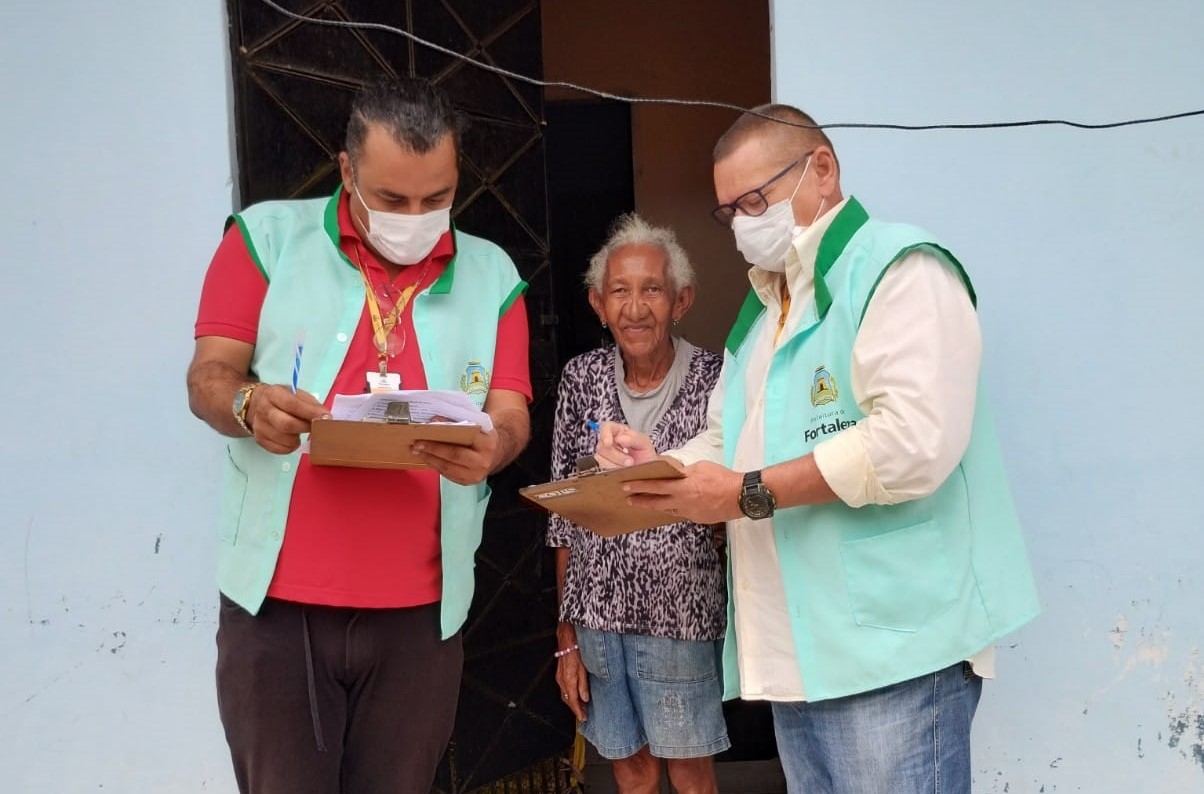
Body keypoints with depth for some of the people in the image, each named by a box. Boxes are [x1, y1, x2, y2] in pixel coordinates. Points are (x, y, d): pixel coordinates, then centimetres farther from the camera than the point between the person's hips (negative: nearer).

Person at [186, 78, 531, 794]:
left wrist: (490, 448, -21)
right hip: (277, 598, -1)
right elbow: (209, 378, 0)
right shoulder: (269, 237, 2)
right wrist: (250, 405, -24)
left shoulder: (491, 273, 7)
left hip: (422, 607, 2)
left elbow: (511, 415, 3)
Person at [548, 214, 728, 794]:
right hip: (597, 612, 3)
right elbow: (564, 515, 6)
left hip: (680, 615, -3)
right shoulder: (582, 378, 2)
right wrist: (567, 638, 6)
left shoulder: (714, 380, -7)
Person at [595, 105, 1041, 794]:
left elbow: (916, 441, -22)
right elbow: (730, 441, 24)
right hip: (796, 649, 9)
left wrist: (750, 495, -18)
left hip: (893, 644, -8)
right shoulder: (764, 306, 22)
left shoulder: (899, 268, -8)